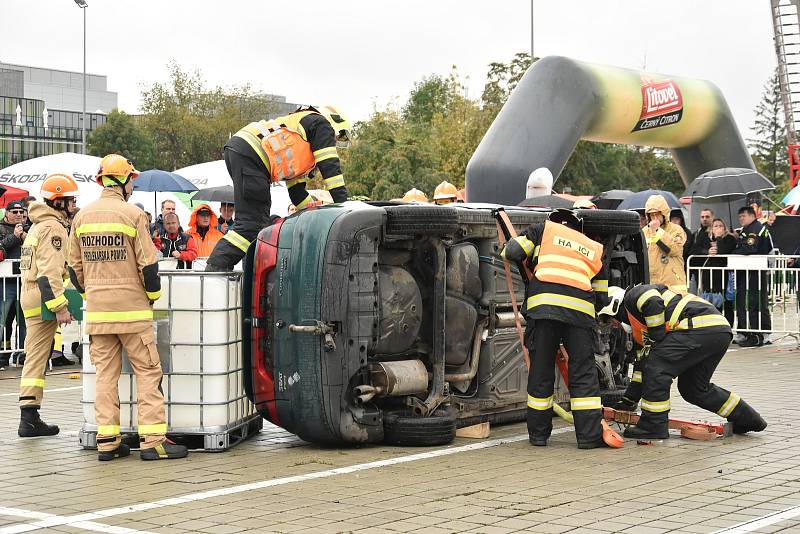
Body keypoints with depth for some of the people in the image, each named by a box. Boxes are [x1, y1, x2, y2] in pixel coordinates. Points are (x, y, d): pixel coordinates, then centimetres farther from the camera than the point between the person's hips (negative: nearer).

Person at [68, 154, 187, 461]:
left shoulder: (82, 216, 8)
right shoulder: (132, 214, -9)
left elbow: (75, 266, 13)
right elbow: (147, 263, -10)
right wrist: (152, 296, 5)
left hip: (96, 309, 5)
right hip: (131, 308, -5)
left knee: (105, 374, 9)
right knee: (148, 371, 0)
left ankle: (107, 440, 8)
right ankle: (152, 440, -4)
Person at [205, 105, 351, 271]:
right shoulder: (322, 123, 12)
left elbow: (296, 189, 34)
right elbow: (330, 166, 1)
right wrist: (342, 202, 2)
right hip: (251, 153, -10)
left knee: (261, 220, 13)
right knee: (251, 225, -13)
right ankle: (215, 268, -18)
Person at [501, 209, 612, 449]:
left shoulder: (543, 230, 21)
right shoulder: (595, 249, 30)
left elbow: (512, 253, 12)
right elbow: (601, 298, 26)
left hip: (543, 305, -1)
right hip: (580, 310, 1)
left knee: (541, 371, 7)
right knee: (583, 374, 7)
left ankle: (538, 433, 15)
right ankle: (590, 435, 3)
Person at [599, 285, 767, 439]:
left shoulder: (632, 295, 6)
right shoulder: (638, 327, 33)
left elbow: (653, 303, -17)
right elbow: (642, 362, 37)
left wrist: (657, 338, -8)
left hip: (701, 326, -10)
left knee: (657, 367, -10)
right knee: (693, 388, 20)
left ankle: (654, 426, -6)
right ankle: (747, 418, 31)